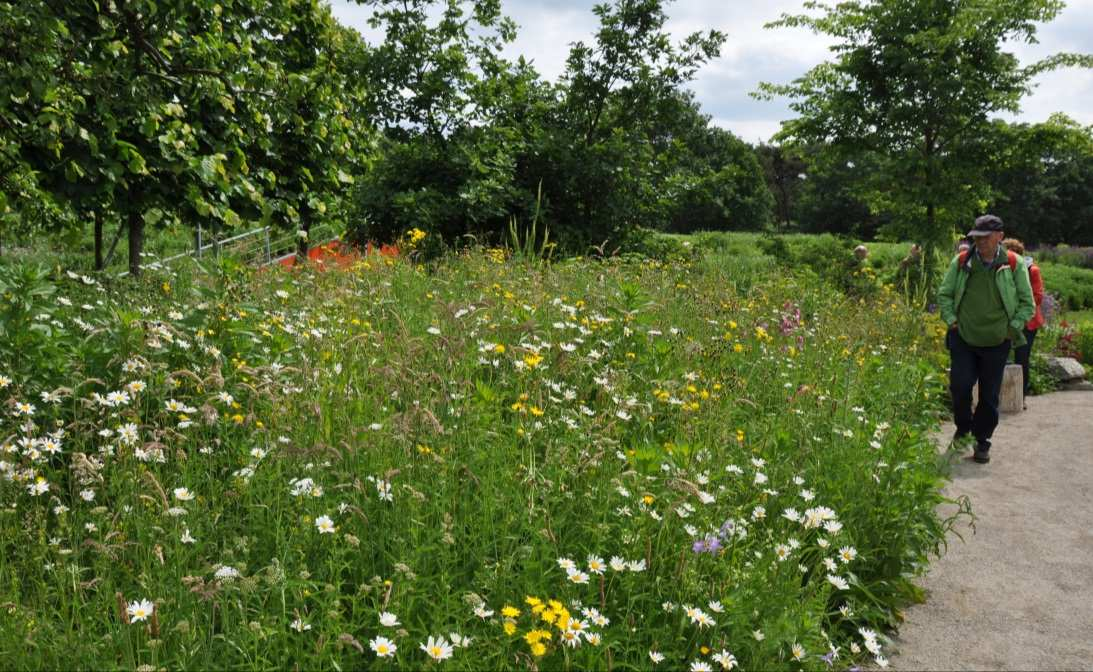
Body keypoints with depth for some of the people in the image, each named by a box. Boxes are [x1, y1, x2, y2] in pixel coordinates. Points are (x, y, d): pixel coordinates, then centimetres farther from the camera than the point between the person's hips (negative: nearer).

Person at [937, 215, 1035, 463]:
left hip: (996, 343, 0)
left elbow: (1027, 304, 4)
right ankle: (963, 427, 19)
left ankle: (982, 442, 20)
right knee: (960, 386, -8)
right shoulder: (961, 262, -1)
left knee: (989, 396, 6)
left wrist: (1012, 328, -4)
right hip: (963, 339, 1)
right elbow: (944, 294, 9)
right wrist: (951, 320, -1)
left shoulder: (1014, 265, -4)